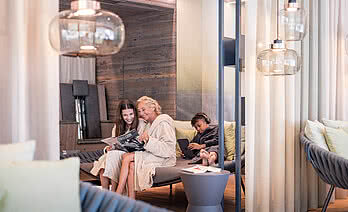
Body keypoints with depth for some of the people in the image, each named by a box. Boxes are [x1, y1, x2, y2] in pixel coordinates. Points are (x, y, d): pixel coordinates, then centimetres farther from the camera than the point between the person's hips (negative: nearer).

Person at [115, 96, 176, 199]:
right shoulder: (149, 124, 20)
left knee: (127, 157, -22)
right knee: (132, 165, -23)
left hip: (163, 159, -8)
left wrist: (149, 140, -29)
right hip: (150, 155, 8)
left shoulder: (163, 123, -9)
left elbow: (168, 148, -20)